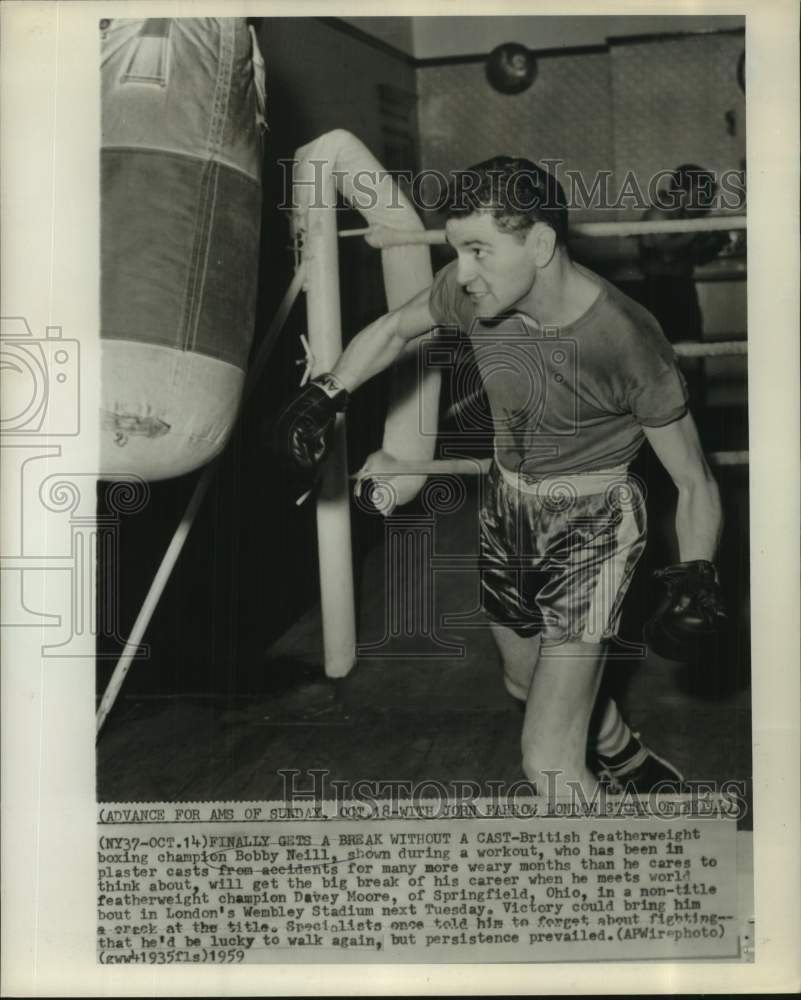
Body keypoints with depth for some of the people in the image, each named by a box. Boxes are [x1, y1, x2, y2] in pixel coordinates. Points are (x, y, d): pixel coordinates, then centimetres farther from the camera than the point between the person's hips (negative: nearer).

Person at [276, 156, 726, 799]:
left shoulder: (626, 341, -27)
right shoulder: (473, 291, -15)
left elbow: (694, 482, -17)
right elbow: (395, 329, 7)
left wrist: (697, 576, -32)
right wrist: (327, 395, -6)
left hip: (591, 527, -6)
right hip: (506, 508, 7)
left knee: (548, 759, -13)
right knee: (528, 683, 29)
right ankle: (632, 764, 57)